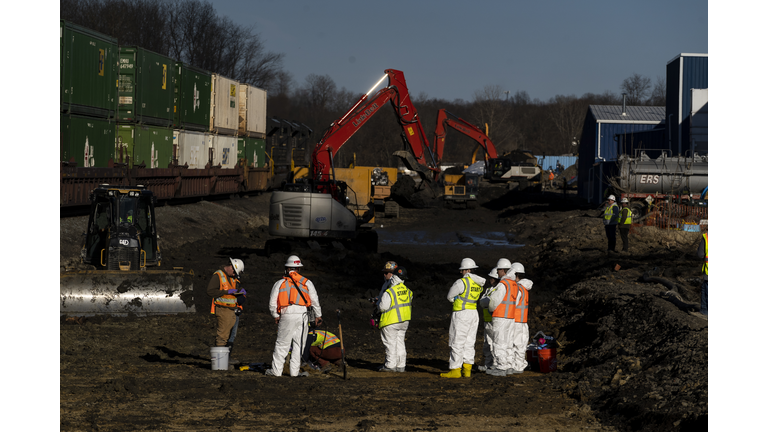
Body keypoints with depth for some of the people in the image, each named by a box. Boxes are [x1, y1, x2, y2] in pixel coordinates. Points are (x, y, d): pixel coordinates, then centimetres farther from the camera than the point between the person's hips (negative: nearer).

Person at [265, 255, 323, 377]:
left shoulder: (279, 283, 8)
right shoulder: (307, 282, 10)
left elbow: (272, 302, 7)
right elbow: (315, 300, 9)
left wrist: (275, 316, 20)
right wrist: (318, 316, 18)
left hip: (287, 316, -1)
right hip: (303, 315, 1)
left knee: (282, 344, 4)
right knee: (299, 344, 8)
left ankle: (276, 370, 6)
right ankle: (294, 371, 8)